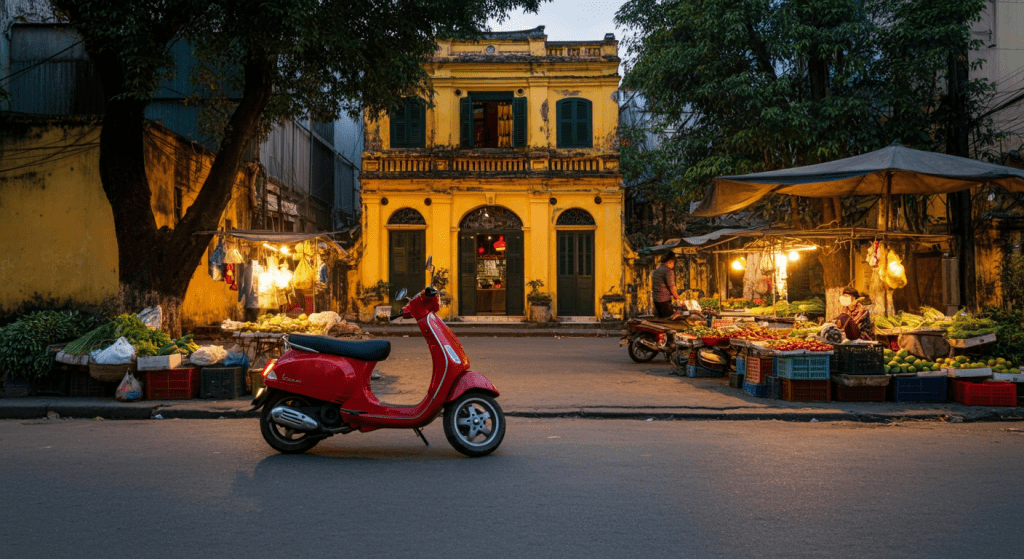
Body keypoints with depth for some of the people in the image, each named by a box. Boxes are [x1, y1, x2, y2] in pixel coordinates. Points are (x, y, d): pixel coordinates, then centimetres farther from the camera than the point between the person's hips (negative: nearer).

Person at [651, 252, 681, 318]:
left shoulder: (656, 270, 12)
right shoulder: (668, 271, -15)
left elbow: (652, 286, 18)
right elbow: (672, 288, -14)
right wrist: (677, 297, 1)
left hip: (655, 300, 9)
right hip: (665, 300, -9)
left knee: (660, 318, 13)